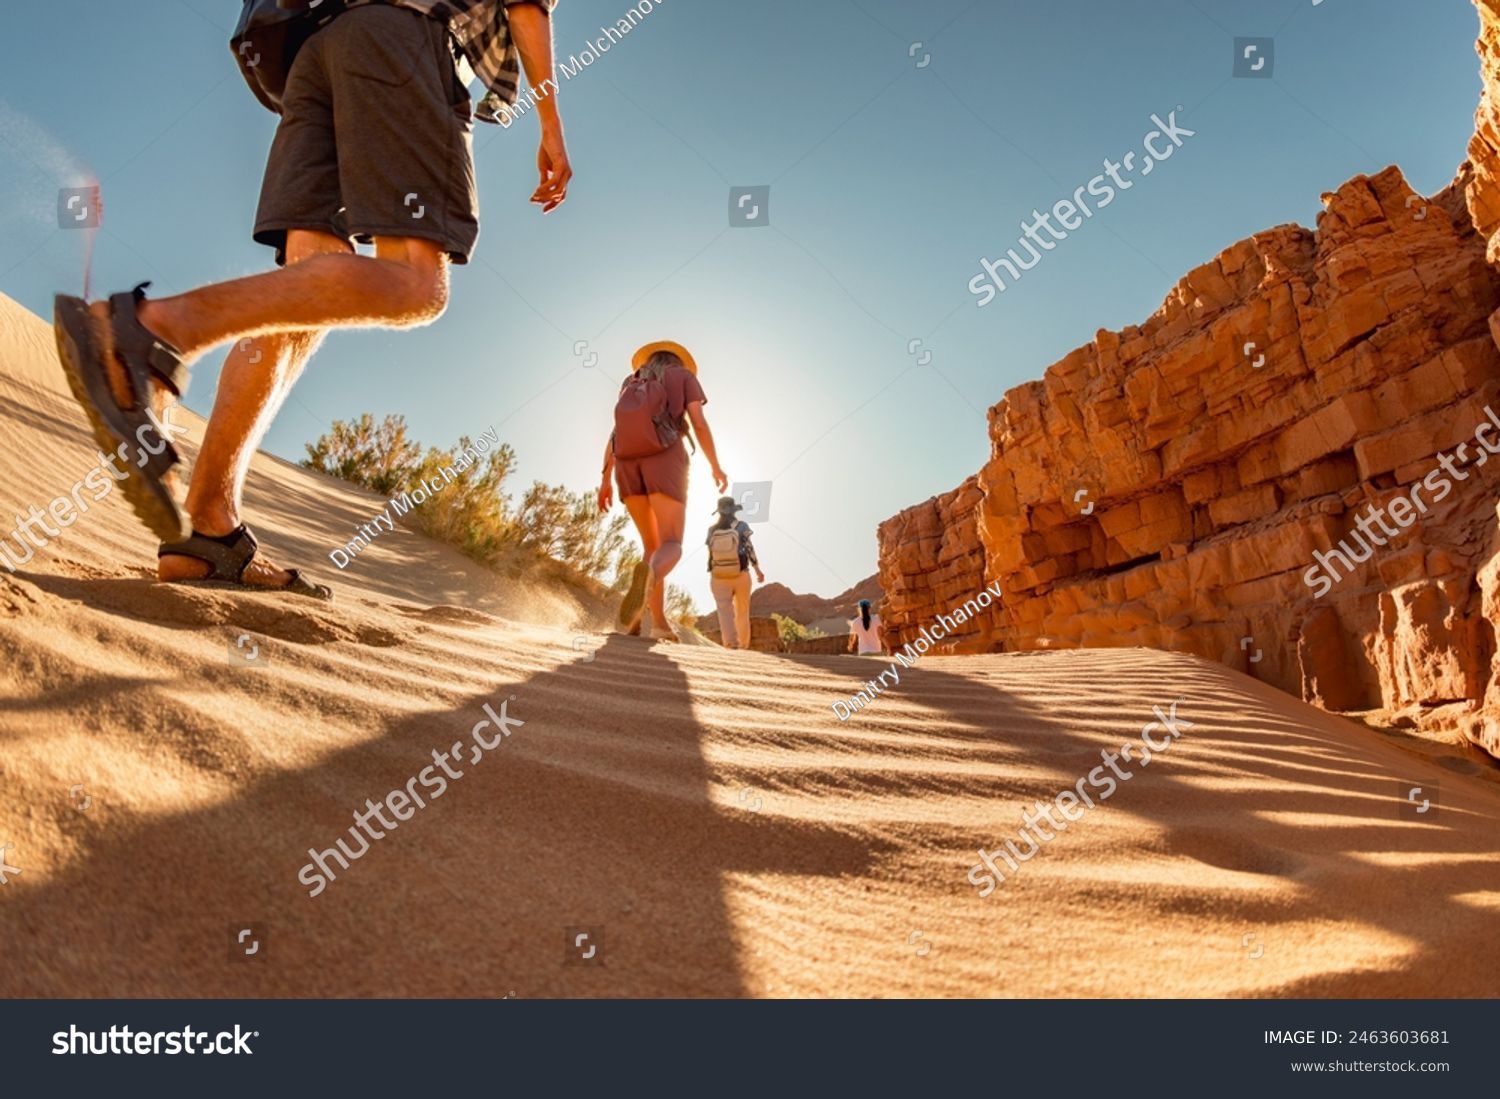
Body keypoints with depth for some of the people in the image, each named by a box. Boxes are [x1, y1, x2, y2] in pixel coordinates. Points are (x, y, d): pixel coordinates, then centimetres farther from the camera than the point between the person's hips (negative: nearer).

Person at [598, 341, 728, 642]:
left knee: (652, 545, 14)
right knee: (671, 547, -12)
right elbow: (699, 424, 5)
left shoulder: (631, 386, 29)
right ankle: (648, 574, -49)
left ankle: (659, 623, 0)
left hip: (628, 464, 5)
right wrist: (716, 467, 14)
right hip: (664, 459, -4)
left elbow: (614, 436, 18)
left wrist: (605, 480, 13)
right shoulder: (684, 375, 18)